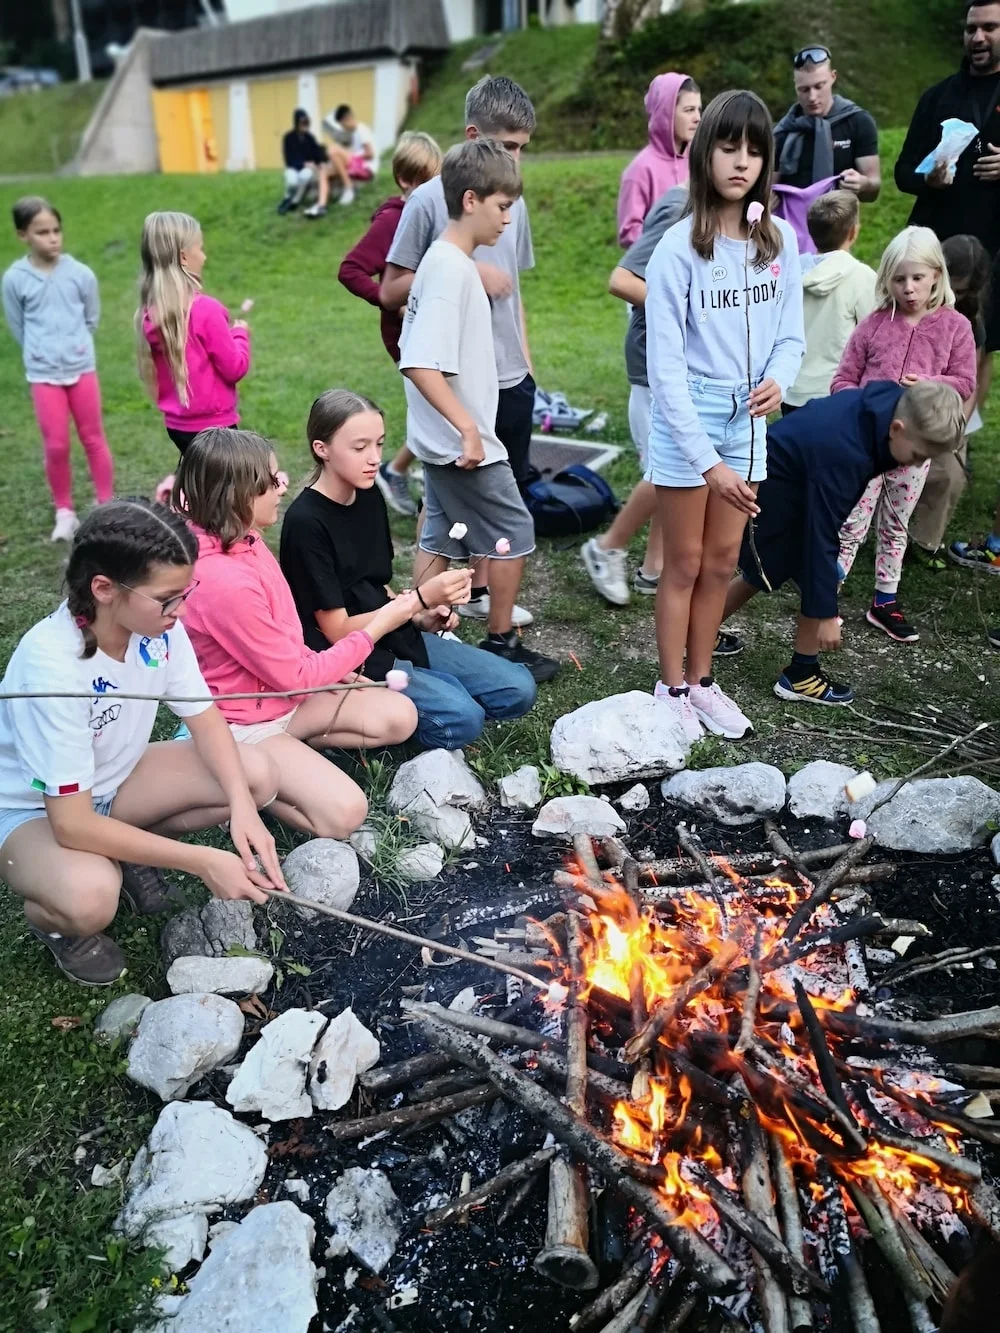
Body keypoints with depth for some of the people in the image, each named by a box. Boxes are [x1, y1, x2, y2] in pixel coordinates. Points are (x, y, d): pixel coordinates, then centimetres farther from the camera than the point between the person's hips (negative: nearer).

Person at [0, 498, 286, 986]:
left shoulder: (158, 624, -18)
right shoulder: (51, 664, -35)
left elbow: (203, 716, -7)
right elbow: (72, 823, -34)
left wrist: (241, 806, -24)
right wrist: (204, 862, -35)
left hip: (113, 779, 6)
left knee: (256, 775, -13)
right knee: (90, 896, -38)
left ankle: (133, 855, 8)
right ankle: (50, 920, 1)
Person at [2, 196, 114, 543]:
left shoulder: (81, 274, -6)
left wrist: (74, 346, 9)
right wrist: (41, 354, 8)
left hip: (82, 368, 1)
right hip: (43, 374, 0)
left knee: (93, 439, 10)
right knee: (56, 446, 3)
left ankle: (107, 506, 21)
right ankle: (64, 512, 18)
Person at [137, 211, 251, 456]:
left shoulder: (149, 313, 2)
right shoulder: (205, 309, -19)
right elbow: (235, 367, -14)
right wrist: (240, 332, 5)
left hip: (177, 423, 8)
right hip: (211, 424, -8)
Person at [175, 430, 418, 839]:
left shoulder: (243, 541, -5)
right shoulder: (228, 583, -32)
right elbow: (293, 677, -21)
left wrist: (329, 672, 2)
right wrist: (378, 626, -14)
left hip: (279, 695, 9)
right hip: (243, 724, -8)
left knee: (399, 717, 2)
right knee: (344, 811, -22)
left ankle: (291, 749, 7)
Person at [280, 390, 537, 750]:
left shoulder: (369, 496, 4)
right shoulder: (305, 522, -19)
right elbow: (338, 632, -18)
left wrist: (420, 617, -4)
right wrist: (421, 599, -25)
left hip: (394, 637, 8)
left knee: (518, 689, 1)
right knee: (462, 718, -26)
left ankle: (387, 709, 8)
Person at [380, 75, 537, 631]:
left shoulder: (513, 200, 9)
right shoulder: (430, 200, -8)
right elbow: (390, 291, -8)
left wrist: (526, 360, 16)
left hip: (510, 378, 6)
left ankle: (480, 592, 31)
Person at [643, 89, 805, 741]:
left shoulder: (779, 239, 1)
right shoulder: (680, 247, -14)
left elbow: (790, 332, 9)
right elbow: (665, 366, -17)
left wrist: (778, 380, -15)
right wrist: (708, 462, -21)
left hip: (748, 418, 5)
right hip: (687, 417, -5)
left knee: (722, 562, 13)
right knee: (686, 564, 5)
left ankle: (701, 680, 29)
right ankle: (671, 689, 22)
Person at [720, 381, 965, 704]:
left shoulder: (887, 402, -10)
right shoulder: (843, 451, -35)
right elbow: (821, 535, -31)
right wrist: (826, 614, -26)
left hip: (792, 476, 10)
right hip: (771, 487, -10)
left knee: (761, 572, 23)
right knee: (819, 576, -9)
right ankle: (800, 676, 4)